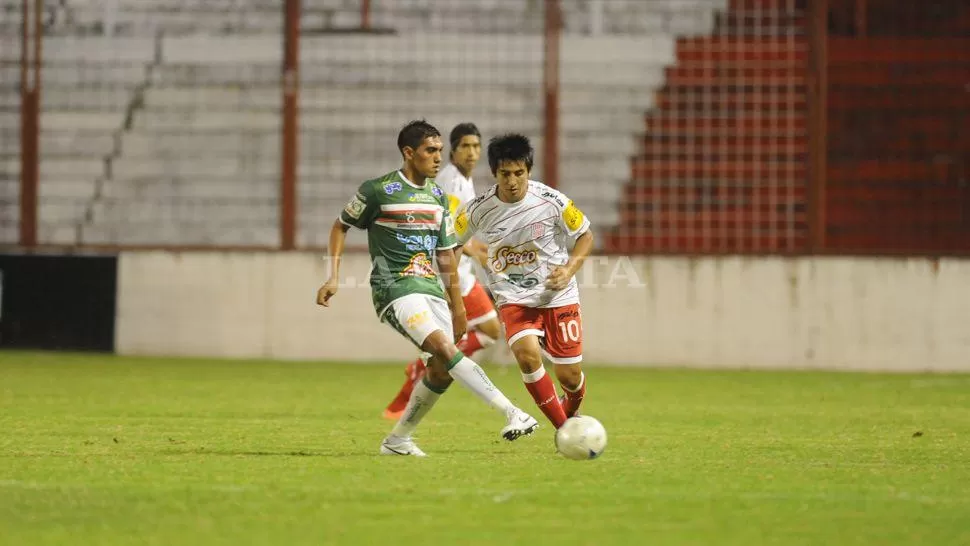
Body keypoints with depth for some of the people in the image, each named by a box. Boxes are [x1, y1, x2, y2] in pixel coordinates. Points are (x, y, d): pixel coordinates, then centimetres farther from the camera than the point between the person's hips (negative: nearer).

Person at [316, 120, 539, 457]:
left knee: (442, 370, -3)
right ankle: (511, 414, -34)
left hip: (431, 289, 7)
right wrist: (334, 278, 0)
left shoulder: (437, 196, 14)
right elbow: (341, 226, 8)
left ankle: (397, 440, 15)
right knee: (445, 348, -25)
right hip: (395, 289, -7)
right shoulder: (378, 190, -5)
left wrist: (457, 306, 22)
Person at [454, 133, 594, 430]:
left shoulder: (551, 202, -14)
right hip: (513, 299, 0)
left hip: (557, 296, 0)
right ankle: (564, 429, -12)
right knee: (527, 355, -27)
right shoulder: (479, 210, -11)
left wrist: (569, 269, -15)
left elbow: (585, 236, 1)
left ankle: (570, 412, 41)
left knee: (570, 377, 3)